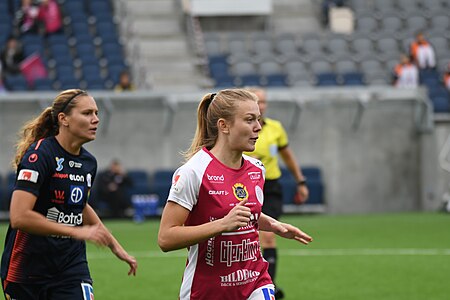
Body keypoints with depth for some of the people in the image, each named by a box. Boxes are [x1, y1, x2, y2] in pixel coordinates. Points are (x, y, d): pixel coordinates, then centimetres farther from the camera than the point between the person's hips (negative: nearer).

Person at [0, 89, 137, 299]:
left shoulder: (88, 162, 7)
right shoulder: (40, 154, -16)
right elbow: (19, 217, -26)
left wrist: (115, 246, 26)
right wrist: (77, 232, -25)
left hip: (72, 264, 6)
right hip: (26, 270, -5)